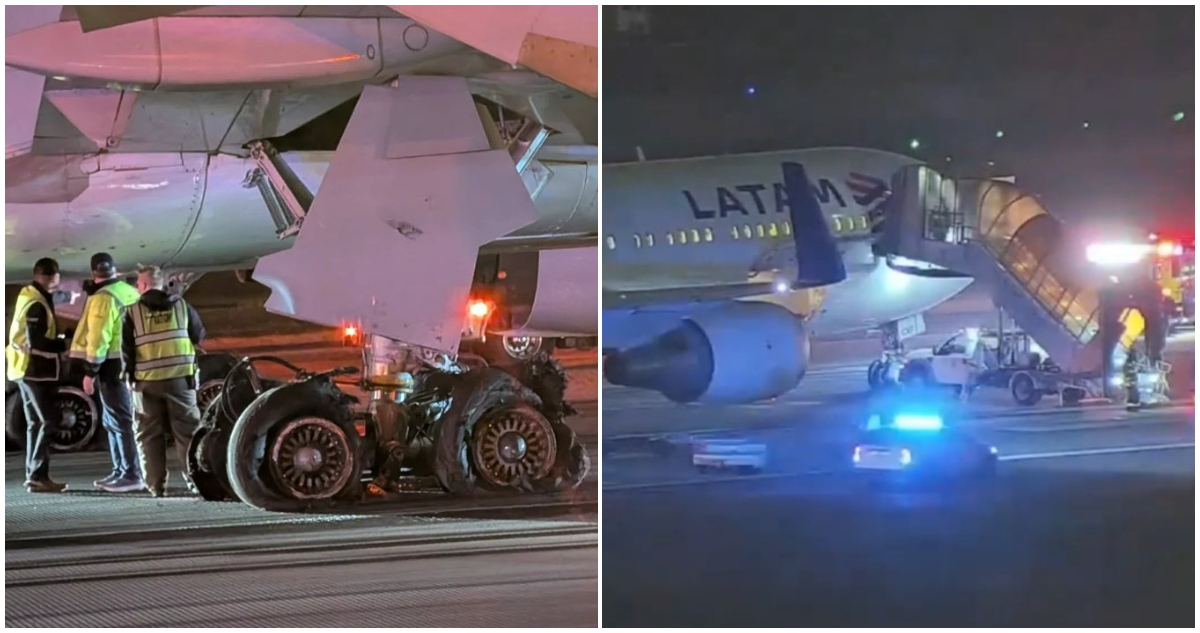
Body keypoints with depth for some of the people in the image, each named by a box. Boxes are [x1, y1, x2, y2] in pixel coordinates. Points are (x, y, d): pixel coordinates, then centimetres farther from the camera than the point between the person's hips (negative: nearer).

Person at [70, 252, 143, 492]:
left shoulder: (103, 298, -13)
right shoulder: (130, 292, 13)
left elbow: (98, 337, -18)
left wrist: (90, 371, -15)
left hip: (113, 365, -9)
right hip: (130, 363, 9)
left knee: (120, 421, -8)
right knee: (114, 421, 16)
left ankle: (131, 475, -10)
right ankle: (120, 472, 20)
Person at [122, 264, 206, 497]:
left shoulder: (133, 312, -2)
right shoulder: (181, 306, 4)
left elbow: (126, 348, -2)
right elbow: (199, 336, 13)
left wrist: (130, 373, 10)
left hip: (148, 381, -1)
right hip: (180, 378, 1)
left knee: (150, 434, 6)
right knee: (187, 431, 6)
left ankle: (156, 485, 2)